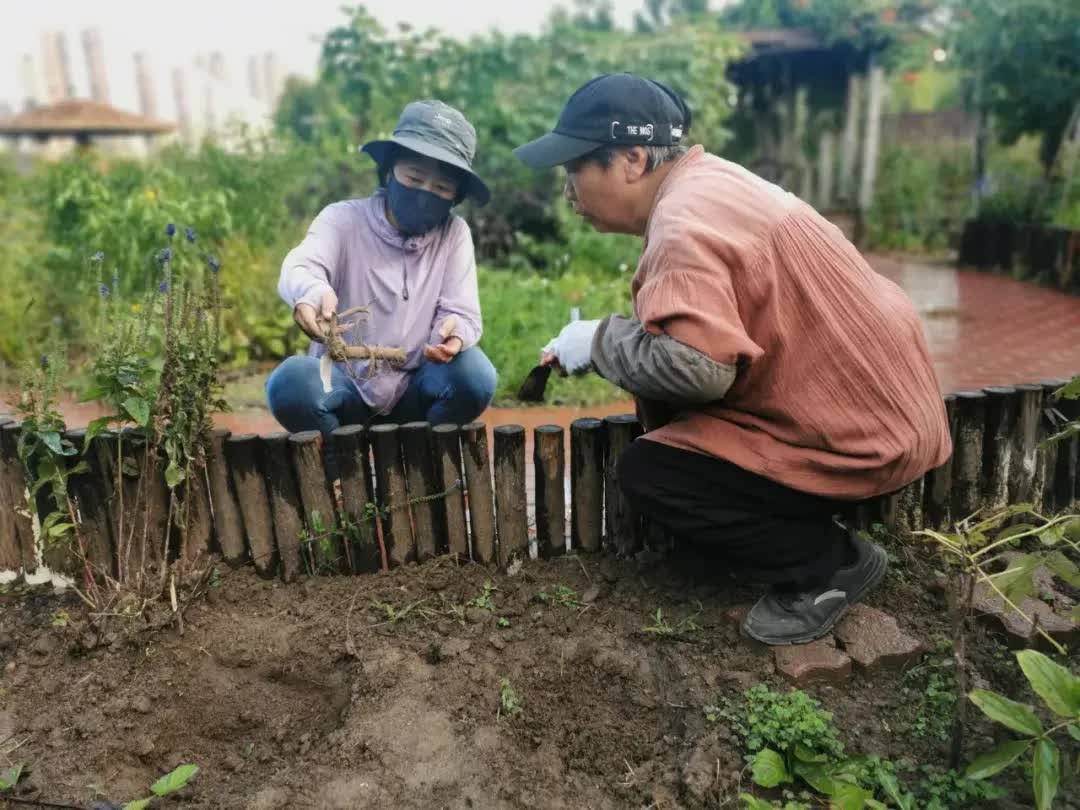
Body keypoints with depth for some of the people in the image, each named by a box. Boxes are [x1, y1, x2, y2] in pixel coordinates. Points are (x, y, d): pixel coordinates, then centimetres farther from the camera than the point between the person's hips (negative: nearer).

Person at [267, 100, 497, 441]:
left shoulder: (454, 233, -1)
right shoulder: (343, 218, -6)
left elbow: (463, 312, -8)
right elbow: (299, 267, -25)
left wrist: (455, 331, -35)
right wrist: (311, 293, -52)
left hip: (414, 391, 2)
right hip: (343, 386, -1)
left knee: (474, 376, -29)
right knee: (291, 381, -33)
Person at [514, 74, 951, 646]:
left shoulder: (684, 223, -23)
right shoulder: (706, 181, 9)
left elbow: (696, 366, -34)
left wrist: (600, 341, -16)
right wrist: (605, 343, 6)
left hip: (865, 433, -10)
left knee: (648, 473, -12)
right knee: (663, 412, 15)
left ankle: (831, 565, 2)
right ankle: (812, 536, 17)